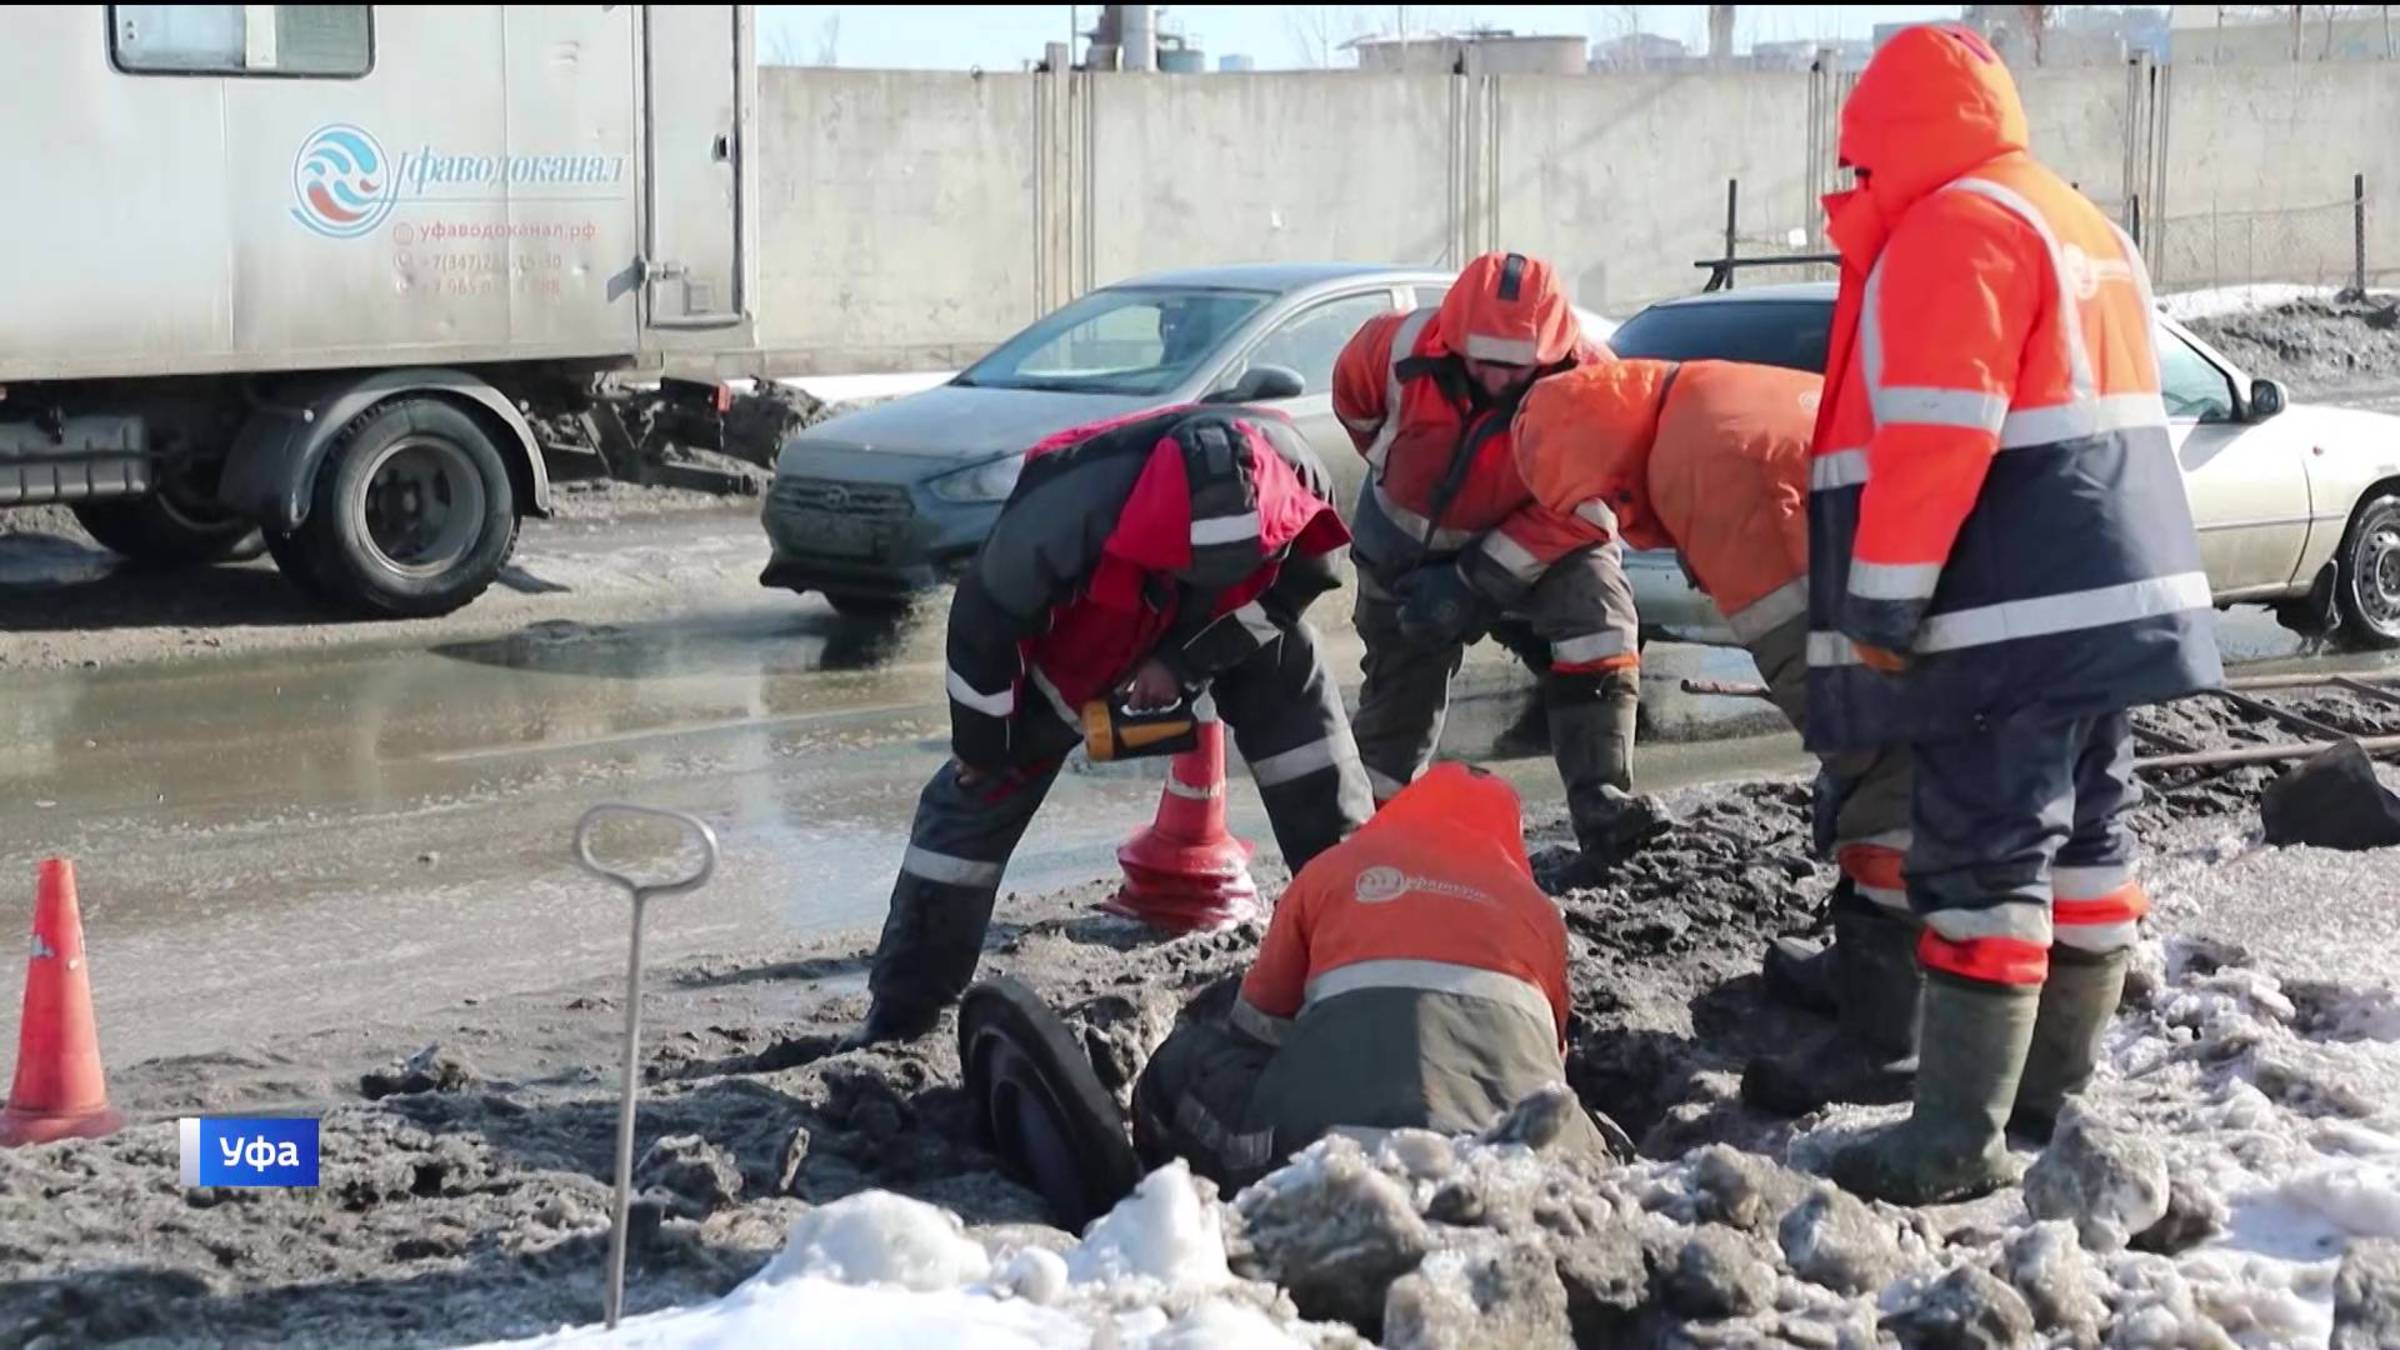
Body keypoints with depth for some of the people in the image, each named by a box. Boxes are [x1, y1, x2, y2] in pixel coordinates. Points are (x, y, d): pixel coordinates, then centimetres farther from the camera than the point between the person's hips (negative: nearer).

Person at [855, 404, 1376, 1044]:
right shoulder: (1069, 510, -45)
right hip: (1073, 639, -3)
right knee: (981, 795, -7)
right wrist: (982, 746, -14)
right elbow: (984, 621, -28)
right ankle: (896, 1018, 2)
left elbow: (1302, 577, -12)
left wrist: (1186, 663, -20)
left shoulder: (1288, 466, -34)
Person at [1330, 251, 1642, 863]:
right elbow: (1352, 396, -4)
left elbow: (1579, 511, -29)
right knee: (1401, 684, 14)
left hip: (1542, 536, -1)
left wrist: (1476, 582, -31)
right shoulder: (1402, 348, -30)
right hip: (1412, 538, 2)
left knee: (1598, 629, -27)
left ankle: (1604, 814, -23)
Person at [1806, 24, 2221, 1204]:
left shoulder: (1951, 229, -11)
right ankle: (2056, 1090, 21)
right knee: (2083, 841, 13)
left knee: (1985, 860, -9)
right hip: (2109, 597, 10)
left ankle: (1959, 1136, -8)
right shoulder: (2081, 224, 21)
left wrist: (1879, 609, -17)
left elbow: (1931, 441, -19)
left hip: (2012, 618, -10)